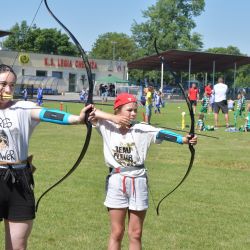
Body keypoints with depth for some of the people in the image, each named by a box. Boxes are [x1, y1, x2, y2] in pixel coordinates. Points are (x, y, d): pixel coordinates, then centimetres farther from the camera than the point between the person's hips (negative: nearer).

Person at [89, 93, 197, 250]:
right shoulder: (108, 127, -2)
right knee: (117, 233, 8)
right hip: (116, 182, 0)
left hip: (138, 182, 0)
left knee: (136, 234, 9)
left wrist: (185, 139, -36)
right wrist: (113, 118, -19)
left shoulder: (142, 129, -6)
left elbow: (161, 134, -21)